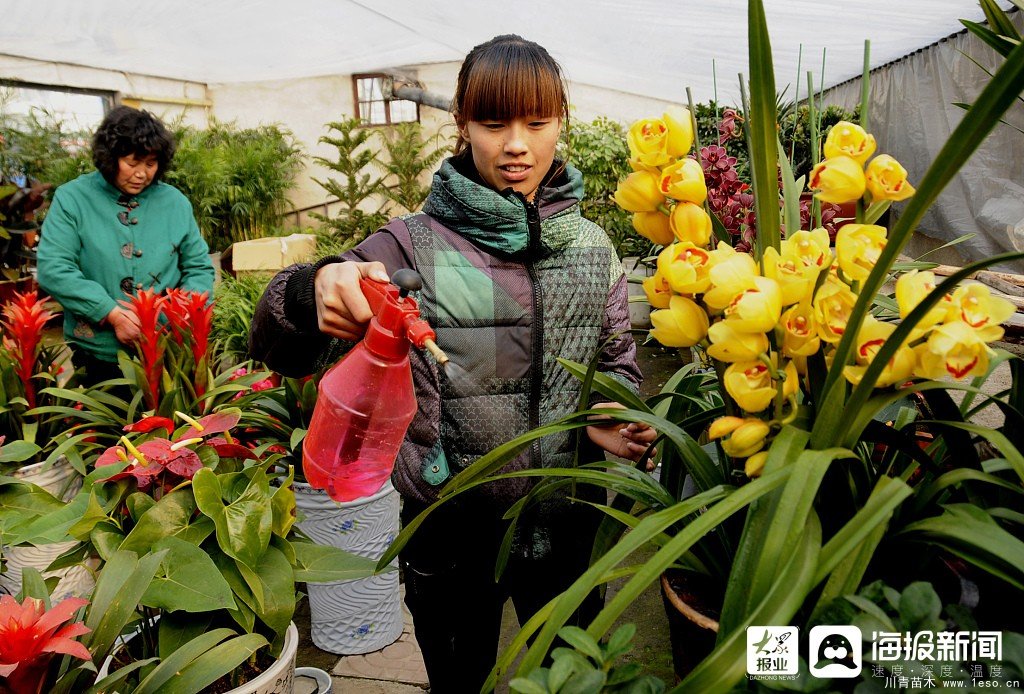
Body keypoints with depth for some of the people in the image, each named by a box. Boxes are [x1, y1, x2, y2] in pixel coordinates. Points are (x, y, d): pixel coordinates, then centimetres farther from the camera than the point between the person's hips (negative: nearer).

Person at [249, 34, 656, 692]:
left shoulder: (592, 246, -1)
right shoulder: (416, 244, -12)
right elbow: (277, 345, -15)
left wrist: (614, 420, -12)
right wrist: (314, 289, -37)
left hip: (567, 524, 3)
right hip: (451, 533, -2)